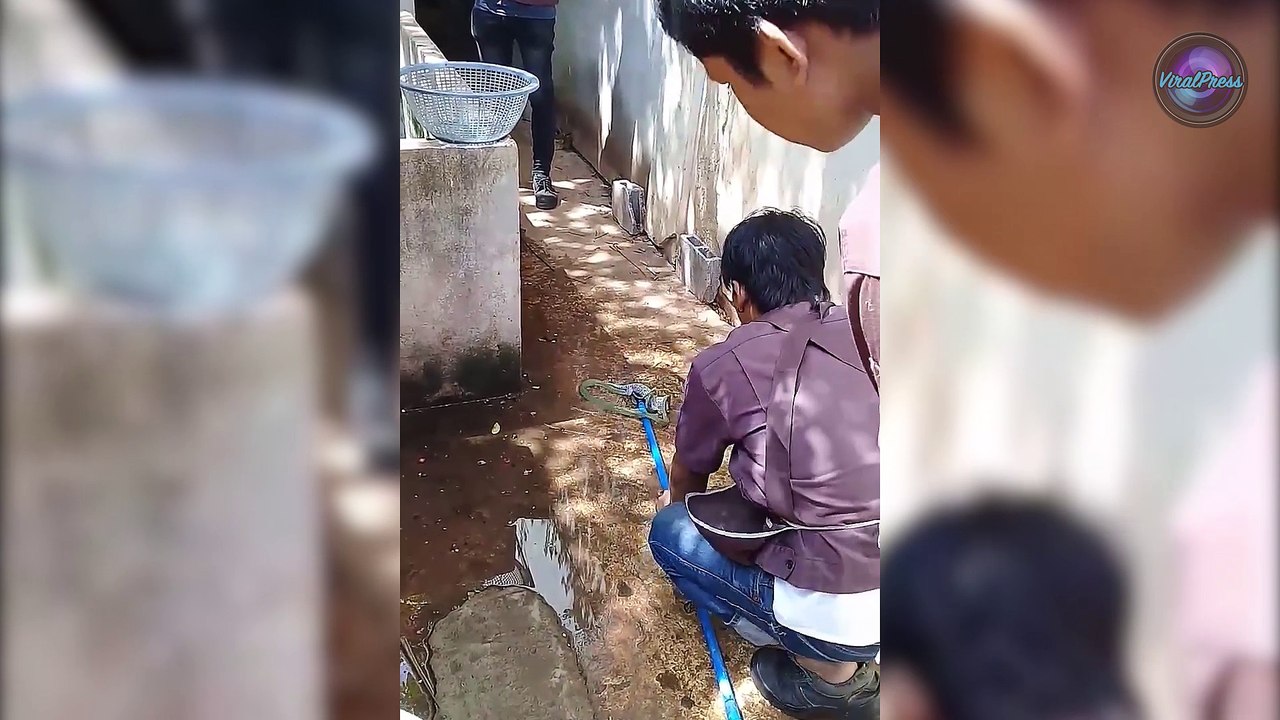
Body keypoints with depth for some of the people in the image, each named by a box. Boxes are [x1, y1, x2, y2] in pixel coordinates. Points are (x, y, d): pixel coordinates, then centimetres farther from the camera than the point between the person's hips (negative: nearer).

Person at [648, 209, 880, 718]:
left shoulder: (722, 365, -7)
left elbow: (689, 473, 14)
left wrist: (678, 503, 40)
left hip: (840, 613, -6)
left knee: (671, 532, 15)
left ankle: (826, 670, 10)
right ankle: (848, 655, 17)